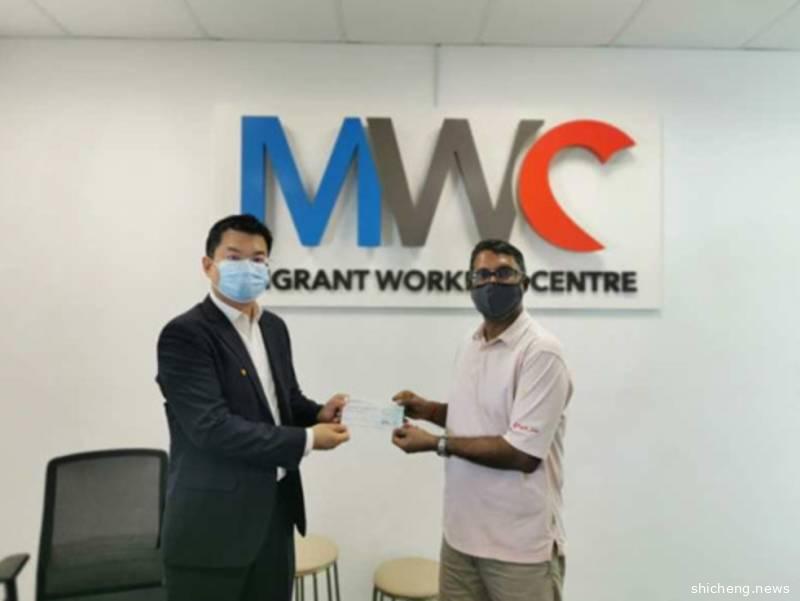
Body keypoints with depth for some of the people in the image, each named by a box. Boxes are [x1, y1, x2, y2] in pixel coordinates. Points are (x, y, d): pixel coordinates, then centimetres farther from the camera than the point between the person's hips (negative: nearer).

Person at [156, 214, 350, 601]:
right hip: (212, 522, -7)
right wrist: (307, 439, -19)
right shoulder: (184, 334, -15)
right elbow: (212, 427, -23)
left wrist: (319, 413, -6)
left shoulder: (274, 327, 8)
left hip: (275, 511, 7)